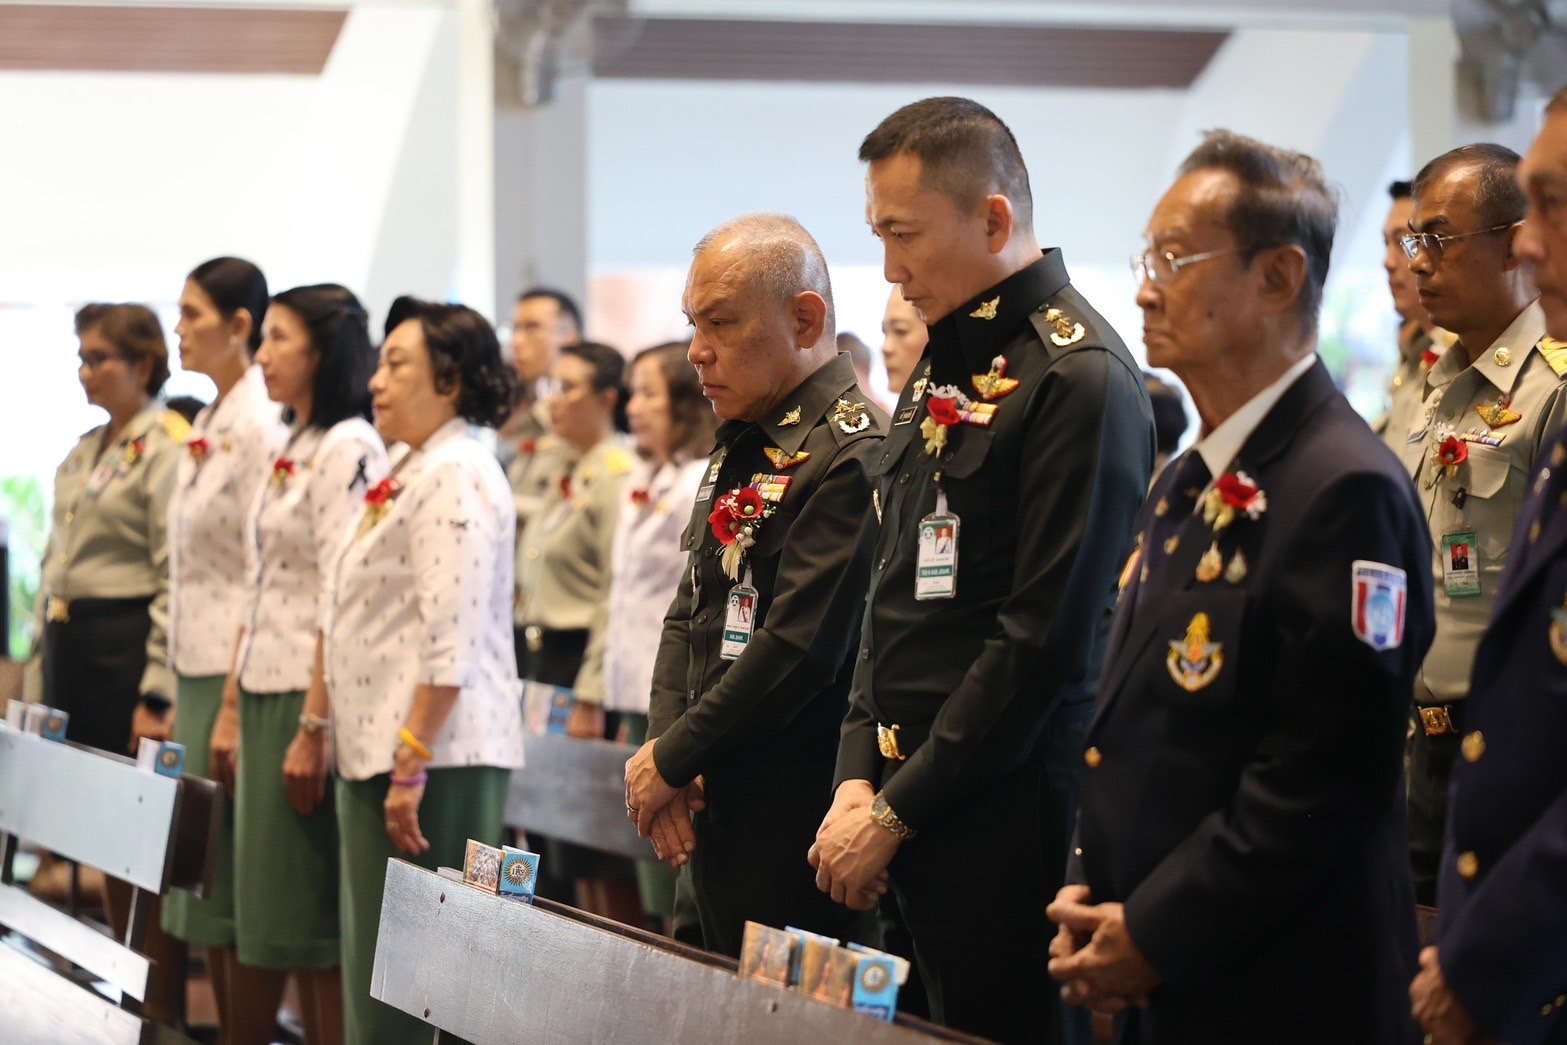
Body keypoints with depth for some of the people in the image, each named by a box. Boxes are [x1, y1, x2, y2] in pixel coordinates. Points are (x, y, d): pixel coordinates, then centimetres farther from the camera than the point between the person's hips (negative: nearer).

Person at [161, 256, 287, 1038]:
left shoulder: (259, 427, -14)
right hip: (197, 664, 9)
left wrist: (234, 706, -19)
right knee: (200, 864, 11)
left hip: (237, 669, -9)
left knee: (231, 866, -4)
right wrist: (180, 695, 18)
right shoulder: (208, 426, 14)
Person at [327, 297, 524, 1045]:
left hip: (433, 758, -10)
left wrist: (412, 764, -23)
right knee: (380, 966, 12)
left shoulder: (457, 478, -13)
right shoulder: (416, 472, 18)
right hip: (380, 755, 10)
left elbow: (449, 643, -21)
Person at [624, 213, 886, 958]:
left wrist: (671, 761, -12)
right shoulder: (738, 450, 16)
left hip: (795, 820, -9)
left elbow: (797, 650, -21)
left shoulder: (852, 456, -15)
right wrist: (661, 747, 1)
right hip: (713, 813, 9)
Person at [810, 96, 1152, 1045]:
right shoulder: (944, 368, 15)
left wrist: (896, 814, -14)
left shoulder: (1080, 377, -13)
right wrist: (860, 779, 5)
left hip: (1007, 815, -8)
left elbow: (1047, 639, -17)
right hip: (909, 802, 8)